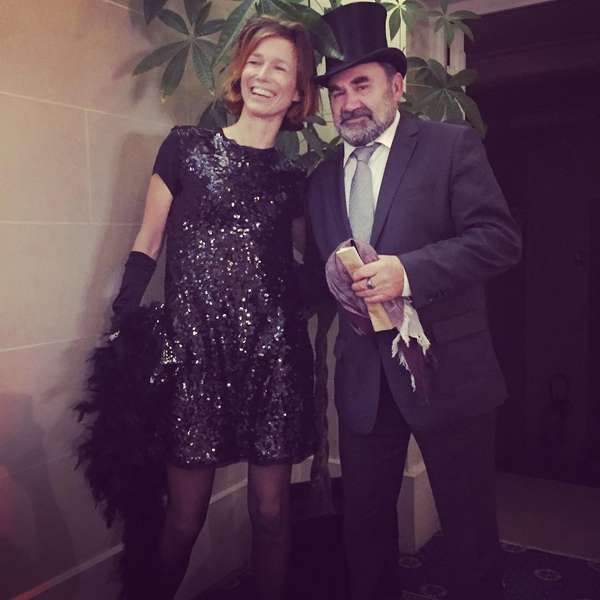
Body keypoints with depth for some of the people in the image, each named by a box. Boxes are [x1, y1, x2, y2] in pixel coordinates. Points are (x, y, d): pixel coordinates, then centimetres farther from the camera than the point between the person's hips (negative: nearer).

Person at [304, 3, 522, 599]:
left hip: (446, 370, -4)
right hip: (362, 379, 5)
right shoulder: (322, 177, 12)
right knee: (364, 518, 17)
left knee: (470, 525, 9)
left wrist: (409, 271, -23)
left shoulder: (452, 145, -3)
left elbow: (500, 237, -12)